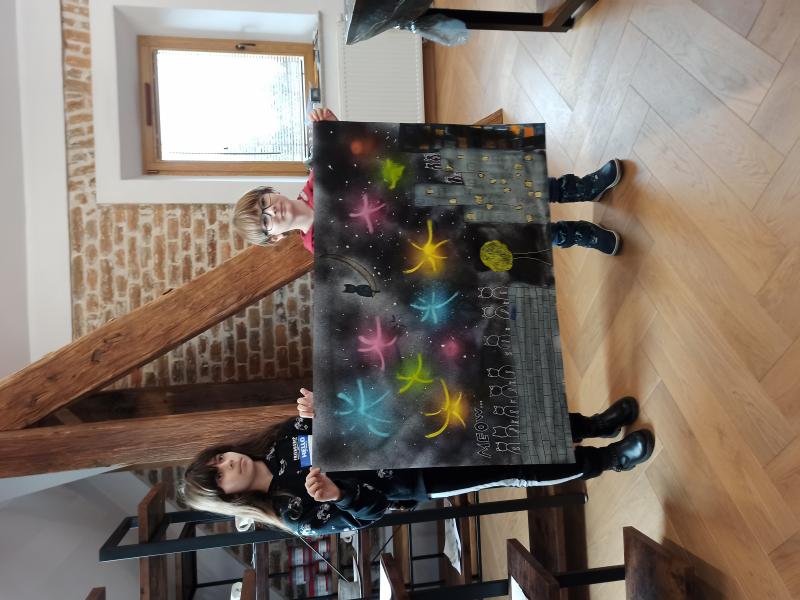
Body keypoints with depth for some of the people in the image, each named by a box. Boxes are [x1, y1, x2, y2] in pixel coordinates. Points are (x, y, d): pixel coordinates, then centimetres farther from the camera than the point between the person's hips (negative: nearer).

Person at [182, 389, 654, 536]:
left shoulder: (282, 441, 2)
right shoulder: (297, 514, -9)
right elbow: (368, 511, -11)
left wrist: (319, 411, -17)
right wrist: (336, 495, -32)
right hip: (416, 480, -4)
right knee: (515, 470, -9)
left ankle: (592, 425, 12)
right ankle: (605, 460, 10)